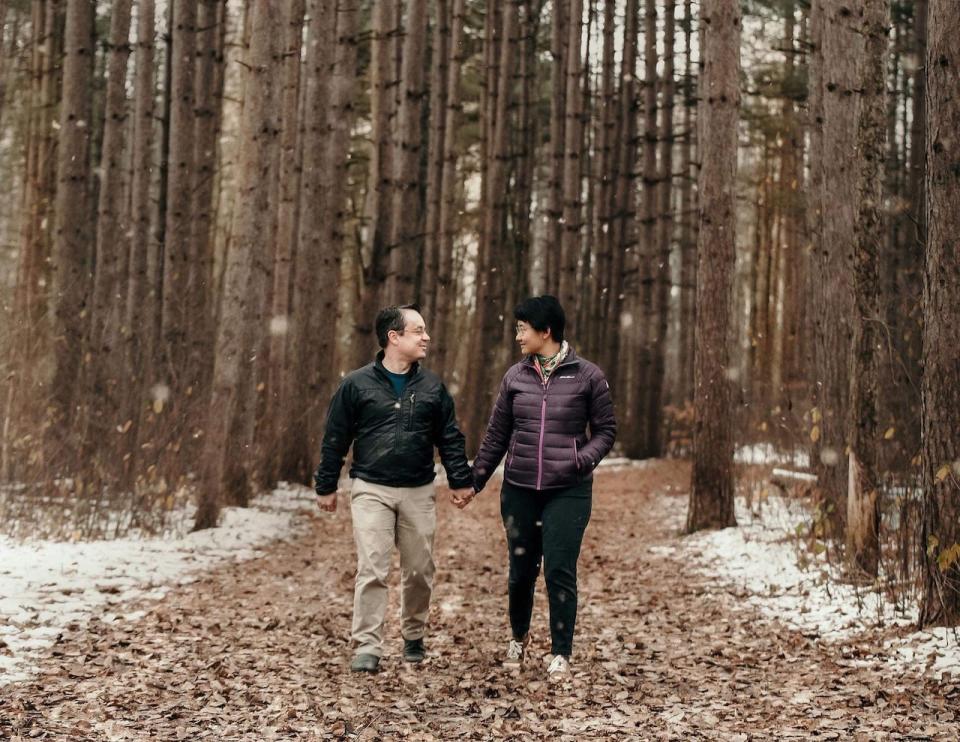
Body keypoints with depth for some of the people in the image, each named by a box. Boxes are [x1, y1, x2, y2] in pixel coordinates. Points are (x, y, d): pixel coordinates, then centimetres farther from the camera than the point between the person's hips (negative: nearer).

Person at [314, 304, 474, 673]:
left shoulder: (432, 386, 6)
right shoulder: (357, 384, -3)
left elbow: (450, 438, 10)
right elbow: (335, 438, 2)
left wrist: (461, 480, 5)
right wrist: (326, 486, 3)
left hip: (419, 492, 3)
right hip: (371, 491, -3)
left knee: (420, 571, 9)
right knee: (372, 570, -9)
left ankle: (414, 637, 27)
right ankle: (367, 647, -5)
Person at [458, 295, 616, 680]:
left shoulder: (587, 376, -3)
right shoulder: (515, 376, 6)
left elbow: (605, 430, 3)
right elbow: (496, 435, 11)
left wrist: (583, 459, -16)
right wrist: (473, 483, 10)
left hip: (568, 491, -3)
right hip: (519, 489, 3)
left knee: (560, 572, -5)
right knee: (521, 570, 11)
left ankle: (561, 654, 9)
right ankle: (518, 637, 36)